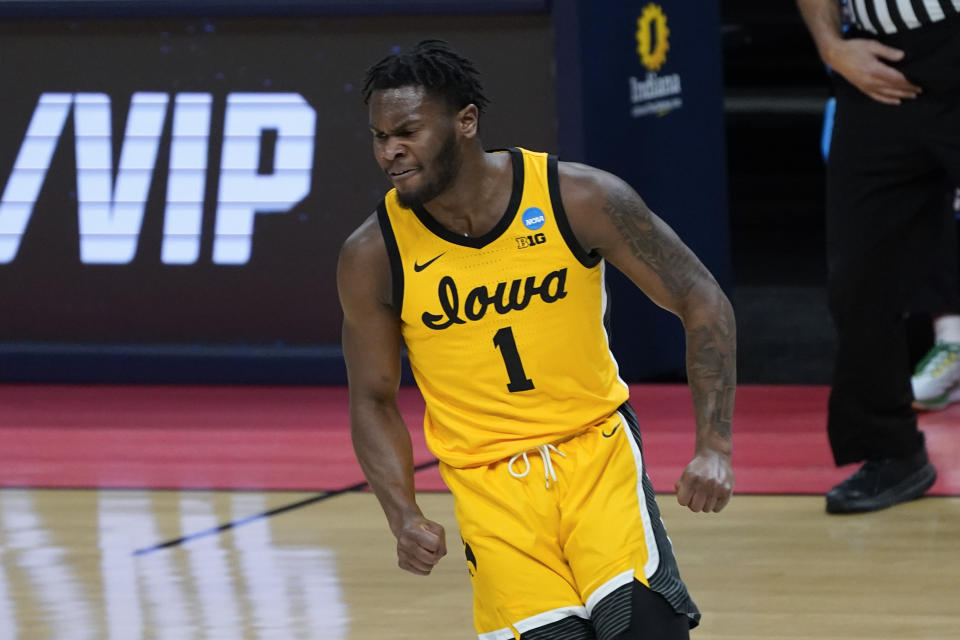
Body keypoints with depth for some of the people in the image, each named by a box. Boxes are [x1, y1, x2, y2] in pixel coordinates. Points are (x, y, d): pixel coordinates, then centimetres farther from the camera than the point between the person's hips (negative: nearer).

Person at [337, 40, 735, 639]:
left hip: (595, 444, -1)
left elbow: (701, 302, -5)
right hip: (488, 478, 1)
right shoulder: (372, 256, -9)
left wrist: (715, 449, -14)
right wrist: (404, 517, -11)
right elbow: (373, 399, 4)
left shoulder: (581, 199, -12)